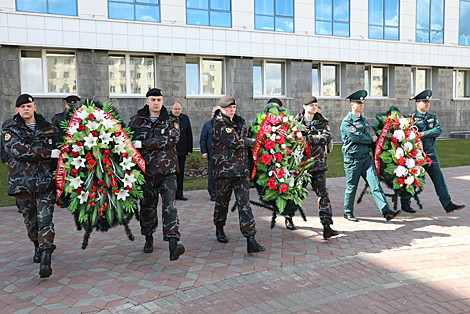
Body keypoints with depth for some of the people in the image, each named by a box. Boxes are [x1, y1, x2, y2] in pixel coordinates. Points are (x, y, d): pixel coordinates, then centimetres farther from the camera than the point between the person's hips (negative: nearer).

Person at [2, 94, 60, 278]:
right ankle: (37, 247, 36)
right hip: (23, 182, 1)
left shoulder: (48, 128, 12)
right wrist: (47, 153, -20)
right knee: (30, 219, 12)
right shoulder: (10, 130, 7)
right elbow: (18, 150, -12)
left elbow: (58, 149, 21)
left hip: (46, 181, -1)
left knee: (45, 219, -11)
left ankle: (45, 259, -14)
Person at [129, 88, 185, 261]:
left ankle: (173, 244, -16)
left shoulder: (171, 121, 4)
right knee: (147, 206, 12)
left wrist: (143, 144, -19)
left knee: (169, 205, -11)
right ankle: (148, 238, 32)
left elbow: (169, 139, -14)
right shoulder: (136, 121, 8)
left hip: (167, 170, -2)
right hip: (146, 170, 2)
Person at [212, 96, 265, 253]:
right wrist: (251, 141, -3)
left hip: (241, 169, 5)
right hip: (224, 169, -5)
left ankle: (250, 240, -6)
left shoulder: (240, 121, 15)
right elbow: (235, 141, -17)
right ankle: (219, 229, 36)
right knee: (222, 201, 11)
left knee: (245, 203, -2)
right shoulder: (219, 124, -9)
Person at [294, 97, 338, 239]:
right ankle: (288, 218, 34)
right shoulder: (296, 121, 3)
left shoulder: (322, 122, 4)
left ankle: (327, 225, -7)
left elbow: (327, 137, -12)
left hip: (318, 164, 1)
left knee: (322, 193, -8)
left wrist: (309, 137, -22)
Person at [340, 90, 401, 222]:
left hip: (366, 157, 6)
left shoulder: (364, 120, 15)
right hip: (352, 160, -6)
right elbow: (356, 137, -19)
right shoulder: (347, 122, -9)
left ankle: (386, 212, -10)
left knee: (375, 184, -4)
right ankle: (348, 213, 19)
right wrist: (371, 139, -5)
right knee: (351, 187, 3)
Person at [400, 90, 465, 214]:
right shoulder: (411, 118, -4)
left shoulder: (433, 118, 12)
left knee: (439, 179, 3)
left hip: (431, 154, 5)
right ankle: (405, 204, 17)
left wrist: (424, 133, -18)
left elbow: (438, 130, -4)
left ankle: (448, 205, 5)